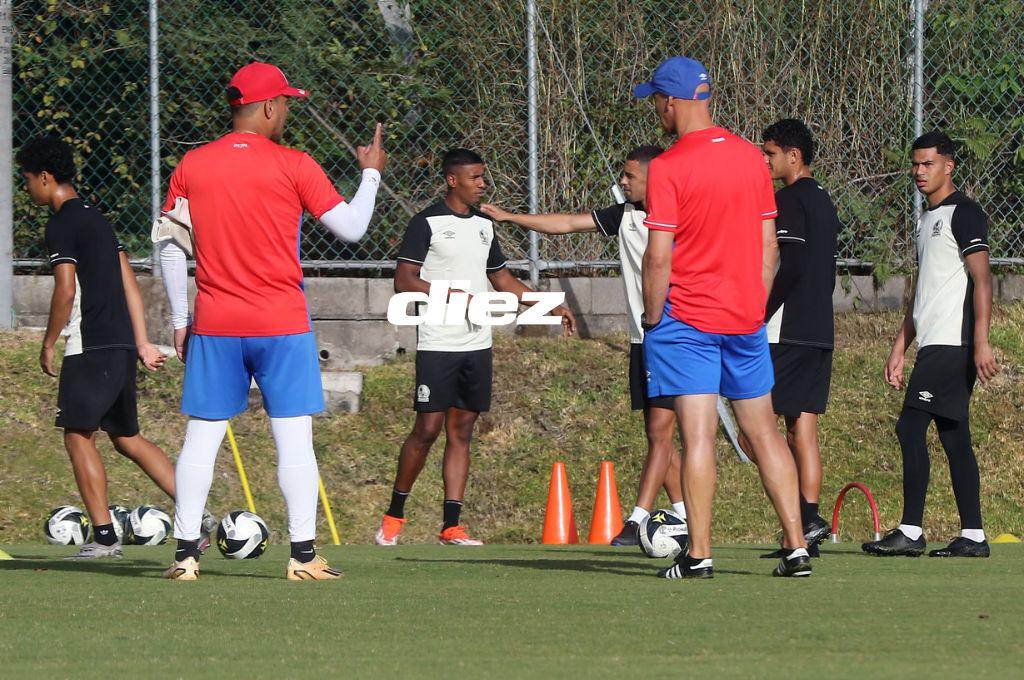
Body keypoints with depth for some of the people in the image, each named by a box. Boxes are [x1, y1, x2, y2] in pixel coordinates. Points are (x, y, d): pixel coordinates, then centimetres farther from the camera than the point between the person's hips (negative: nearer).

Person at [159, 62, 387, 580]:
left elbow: (171, 248, 5)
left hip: (213, 325, 3)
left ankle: (185, 553, 3)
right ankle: (303, 555, -2)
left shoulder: (192, 166, 4)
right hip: (281, 324, -3)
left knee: (202, 436, 6)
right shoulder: (294, 167, -6)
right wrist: (371, 174, 16)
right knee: (294, 437, 0)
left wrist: (179, 320, 12)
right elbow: (350, 227, -1)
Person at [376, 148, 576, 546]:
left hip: (477, 345, 6)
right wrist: (447, 294, -22)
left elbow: (502, 280, 25)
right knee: (428, 428, -7)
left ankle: (451, 525, 4)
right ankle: (394, 515, 7)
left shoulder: (484, 225, 16)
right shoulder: (427, 223, -5)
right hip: (437, 345, -6)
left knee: (462, 431, 4)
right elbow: (403, 281, -10)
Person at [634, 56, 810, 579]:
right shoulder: (752, 159, 6)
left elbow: (658, 257, -15)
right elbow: (769, 248, 9)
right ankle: (796, 546, 6)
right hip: (745, 317, 5)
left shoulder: (667, 168, -12)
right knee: (763, 432, 9)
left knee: (697, 435, -6)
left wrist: (652, 320, -4)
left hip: (686, 317, -5)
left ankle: (699, 554, -7)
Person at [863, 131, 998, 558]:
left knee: (911, 427, -12)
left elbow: (982, 279, -15)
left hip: (952, 343, -9)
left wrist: (981, 343, -22)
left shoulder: (964, 214, -7)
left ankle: (910, 532, -12)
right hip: (933, 344, 9)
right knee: (954, 438, 6)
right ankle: (972, 536, 6)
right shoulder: (926, 220, 21)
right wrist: (899, 349, 23)